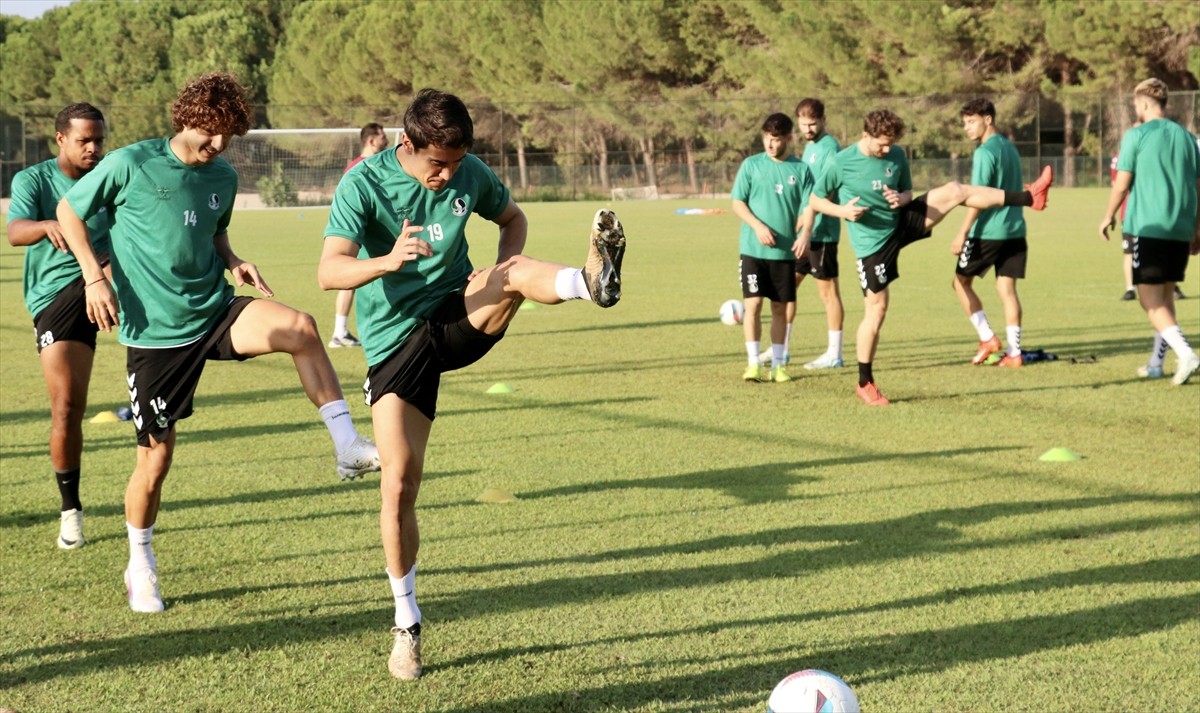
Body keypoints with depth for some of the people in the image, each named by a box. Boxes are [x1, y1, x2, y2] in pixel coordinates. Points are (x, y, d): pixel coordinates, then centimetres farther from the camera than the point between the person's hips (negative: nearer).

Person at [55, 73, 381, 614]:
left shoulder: (224, 177, 5)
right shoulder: (130, 164, -10)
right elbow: (69, 210, 2)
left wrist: (232, 261, 2)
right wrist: (94, 278, -9)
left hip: (216, 313, 3)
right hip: (155, 332, -3)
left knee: (300, 327, -26)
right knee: (156, 456, 2)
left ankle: (348, 447, -25)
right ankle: (140, 568, 25)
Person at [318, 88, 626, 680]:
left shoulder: (470, 174, -3)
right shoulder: (364, 185, -14)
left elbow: (512, 218, 17)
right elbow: (329, 272, -25)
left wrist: (508, 269, -6)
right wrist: (387, 261, -46)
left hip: (459, 316, 2)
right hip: (396, 339, -2)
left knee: (512, 273, -30)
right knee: (399, 484, -6)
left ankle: (591, 282, -63)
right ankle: (406, 625, 8)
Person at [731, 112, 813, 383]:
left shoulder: (801, 170, 3)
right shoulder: (751, 165, 1)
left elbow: (808, 207, 0)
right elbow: (738, 203, 1)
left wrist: (805, 233, -19)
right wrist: (758, 226, -14)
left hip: (784, 251, 1)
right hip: (752, 248, -1)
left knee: (781, 307, 6)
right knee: (753, 303, -6)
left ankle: (778, 364, 16)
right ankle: (753, 363, 1)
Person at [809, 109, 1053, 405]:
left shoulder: (897, 156, -2)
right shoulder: (841, 163, -15)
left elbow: (908, 192, 11)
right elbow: (815, 200, -6)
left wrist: (902, 198, -15)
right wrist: (843, 210, -25)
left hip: (901, 223, 5)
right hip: (873, 243, -5)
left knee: (954, 191, -10)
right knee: (876, 310, -2)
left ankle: (1028, 198, -11)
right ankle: (865, 384, 10)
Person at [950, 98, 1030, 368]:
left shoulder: (985, 153, -13)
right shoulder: (1010, 148, 14)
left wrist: (962, 234, -18)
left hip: (988, 232, -8)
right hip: (1015, 230, 8)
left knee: (961, 281, 8)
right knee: (1006, 288, 6)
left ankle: (988, 338, 3)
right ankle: (1014, 352, 3)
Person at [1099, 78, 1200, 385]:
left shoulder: (1136, 136, -4)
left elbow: (1121, 185, -6)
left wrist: (1108, 217, 9)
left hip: (1147, 227, -6)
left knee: (1150, 299, -6)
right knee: (1165, 294, 17)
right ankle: (1156, 363, 20)